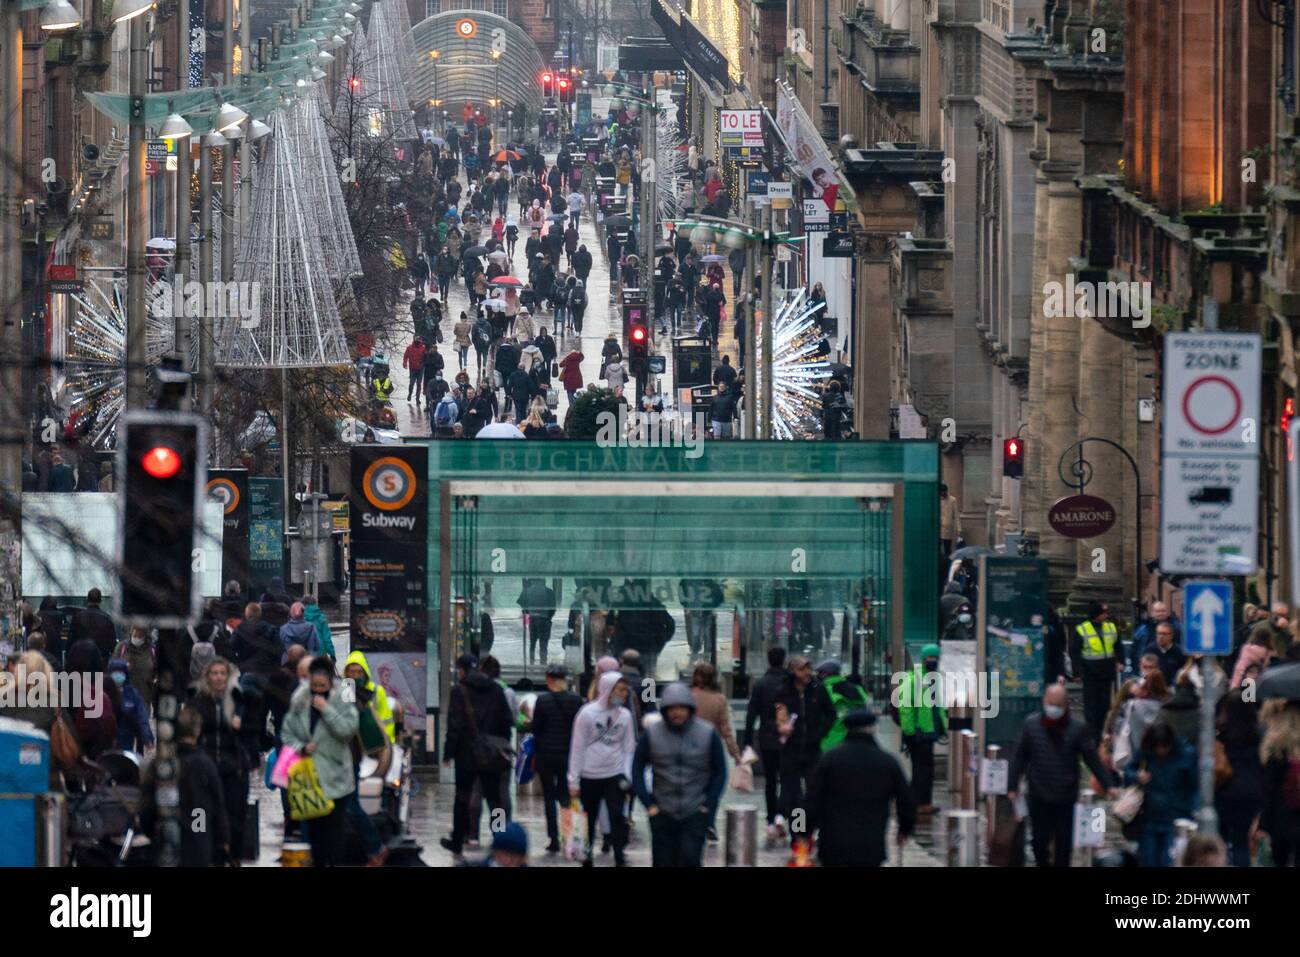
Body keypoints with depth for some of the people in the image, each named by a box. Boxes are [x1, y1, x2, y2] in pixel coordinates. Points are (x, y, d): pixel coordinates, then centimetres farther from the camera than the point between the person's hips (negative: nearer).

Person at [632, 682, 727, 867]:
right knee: (664, 862, 5)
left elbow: (720, 772, 5)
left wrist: (709, 805, -2)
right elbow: (637, 769, 7)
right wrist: (648, 803, -1)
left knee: (690, 858, -16)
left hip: (695, 814, -2)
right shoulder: (651, 734, -1)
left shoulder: (708, 733, -3)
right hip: (663, 814, 2)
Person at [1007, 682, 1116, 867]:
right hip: (1039, 796, 1)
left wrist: (1108, 784, -8)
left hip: (1066, 798, -1)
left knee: (1063, 844, 2)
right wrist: (1012, 786, 1)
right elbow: (1019, 758, 3)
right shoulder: (1031, 724, -3)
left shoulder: (1078, 728, -6)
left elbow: (1093, 759, -3)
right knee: (1040, 840, 5)